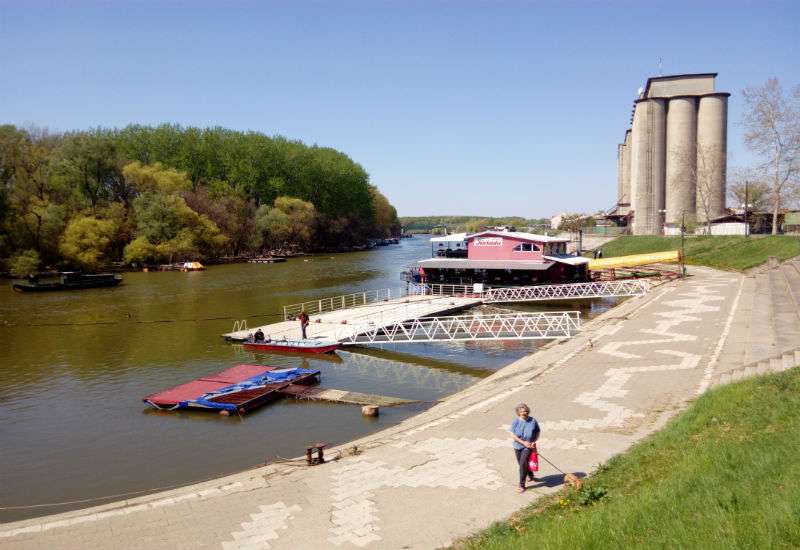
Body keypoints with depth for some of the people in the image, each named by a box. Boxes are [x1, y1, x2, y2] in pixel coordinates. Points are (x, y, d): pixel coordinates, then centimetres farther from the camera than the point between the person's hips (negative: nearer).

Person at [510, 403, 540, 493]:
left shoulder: (533, 421, -9)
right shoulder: (515, 421, -10)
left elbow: (537, 432, 4)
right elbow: (513, 435, -10)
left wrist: (534, 441, -11)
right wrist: (523, 442, -17)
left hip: (528, 447, -3)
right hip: (518, 446, 3)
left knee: (523, 464, -12)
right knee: (522, 464, 18)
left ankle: (522, 485, -3)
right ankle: (531, 476, 48)